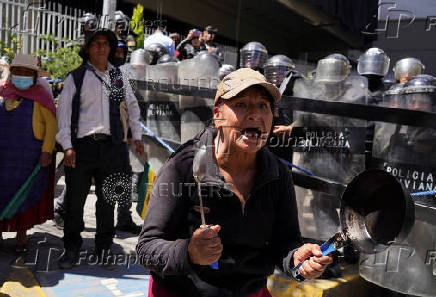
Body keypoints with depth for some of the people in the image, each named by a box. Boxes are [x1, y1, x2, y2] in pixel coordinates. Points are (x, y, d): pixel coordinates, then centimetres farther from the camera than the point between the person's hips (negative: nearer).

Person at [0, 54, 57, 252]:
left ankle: (22, 234, 19)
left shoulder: (39, 96, -3)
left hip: (30, 157, -3)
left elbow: (52, 124, -7)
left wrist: (47, 151, -15)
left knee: (26, 194, 6)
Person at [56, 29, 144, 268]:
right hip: (82, 145, -2)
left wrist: (136, 136, 16)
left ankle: (104, 249, 23)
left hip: (112, 145, 2)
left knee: (107, 200, 9)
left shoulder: (118, 76, 13)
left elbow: (132, 105, 22)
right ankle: (71, 249, 20)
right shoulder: (76, 77, 4)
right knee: (75, 200, 3)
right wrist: (67, 146, -8)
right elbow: (63, 111, 0)